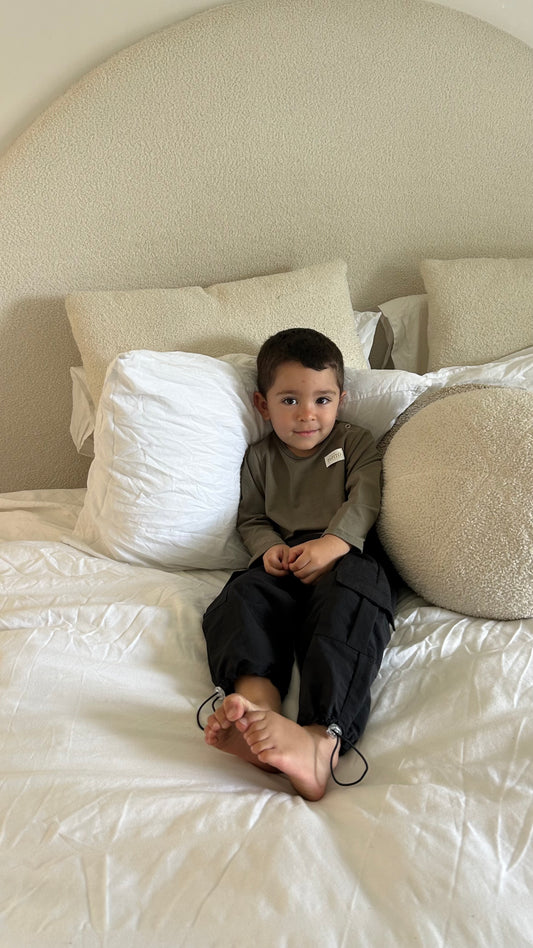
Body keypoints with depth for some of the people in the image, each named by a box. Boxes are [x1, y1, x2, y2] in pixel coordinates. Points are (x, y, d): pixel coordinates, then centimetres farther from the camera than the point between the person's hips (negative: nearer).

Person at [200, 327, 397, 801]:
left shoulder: (356, 443, 17)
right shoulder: (259, 457, 23)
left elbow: (363, 501, 2)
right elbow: (251, 518, 20)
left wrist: (333, 542, -19)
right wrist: (269, 548, -6)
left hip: (345, 556, -3)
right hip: (283, 562, 3)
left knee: (350, 601, -37)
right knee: (244, 596, -29)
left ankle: (322, 736, -56)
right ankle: (255, 708, -54)